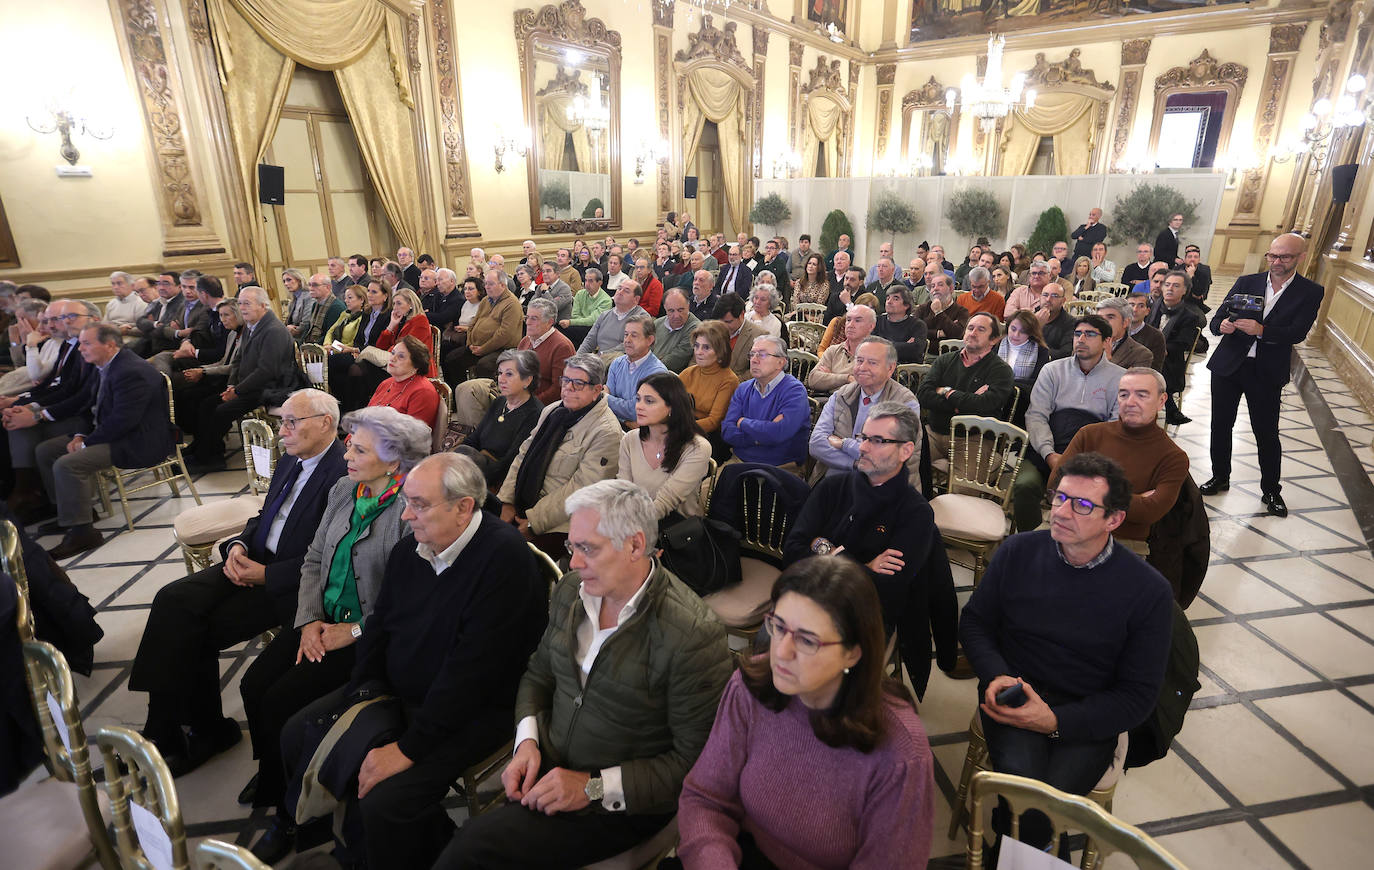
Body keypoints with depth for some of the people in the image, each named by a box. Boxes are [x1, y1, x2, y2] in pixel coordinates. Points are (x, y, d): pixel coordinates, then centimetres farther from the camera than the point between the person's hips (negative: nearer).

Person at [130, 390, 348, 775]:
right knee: (172, 600, -8)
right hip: (253, 561, 9)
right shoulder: (290, 461, 12)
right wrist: (239, 545, 0)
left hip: (287, 584, -8)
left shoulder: (344, 476, -18)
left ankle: (205, 729, 7)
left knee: (200, 631, -16)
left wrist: (265, 574, -18)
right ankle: (165, 731, 0)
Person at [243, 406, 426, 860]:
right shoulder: (343, 490, 4)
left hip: (369, 634, -7)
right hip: (323, 619, 7)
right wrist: (309, 620, -2)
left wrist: (355, 630, -16)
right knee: (253, 684, -3)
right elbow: (313, 560, 11)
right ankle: (270, 774, 28)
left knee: (282, 700, -13)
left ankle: (290, 811, 14)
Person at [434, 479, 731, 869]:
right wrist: (527, 741, -4)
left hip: (623, 803, -5)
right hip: (547, 768, 6)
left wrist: (595, 786, -19)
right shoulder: (570, 591, -2)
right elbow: (538, 674, 13)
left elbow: (696, 761, -18)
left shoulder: (692, 635, -24)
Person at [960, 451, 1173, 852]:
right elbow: (974, 620, 9)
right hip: (1014, 695, 1)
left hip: (1088, 717, -1)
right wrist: (995, 676, -11)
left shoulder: (1149, 590, -7)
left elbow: (1138, 695, -4)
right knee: (1021, 779, -28)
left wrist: (1055, 721, -17)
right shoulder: (1017, 552, -2)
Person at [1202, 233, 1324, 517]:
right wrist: (1222, 326, -23)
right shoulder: (1246, 282, 4)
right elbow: (1216, 320, 0)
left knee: (1267, 433, 5)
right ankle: (1220, 477, 28)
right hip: (1228, 365, 2)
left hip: (1267, 373, -2)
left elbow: (1297, 333, -13)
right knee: (1221, 425, 10)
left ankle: (1271, 490, 21)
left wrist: (1261, 330, -30)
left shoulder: (1310, 292, -1)